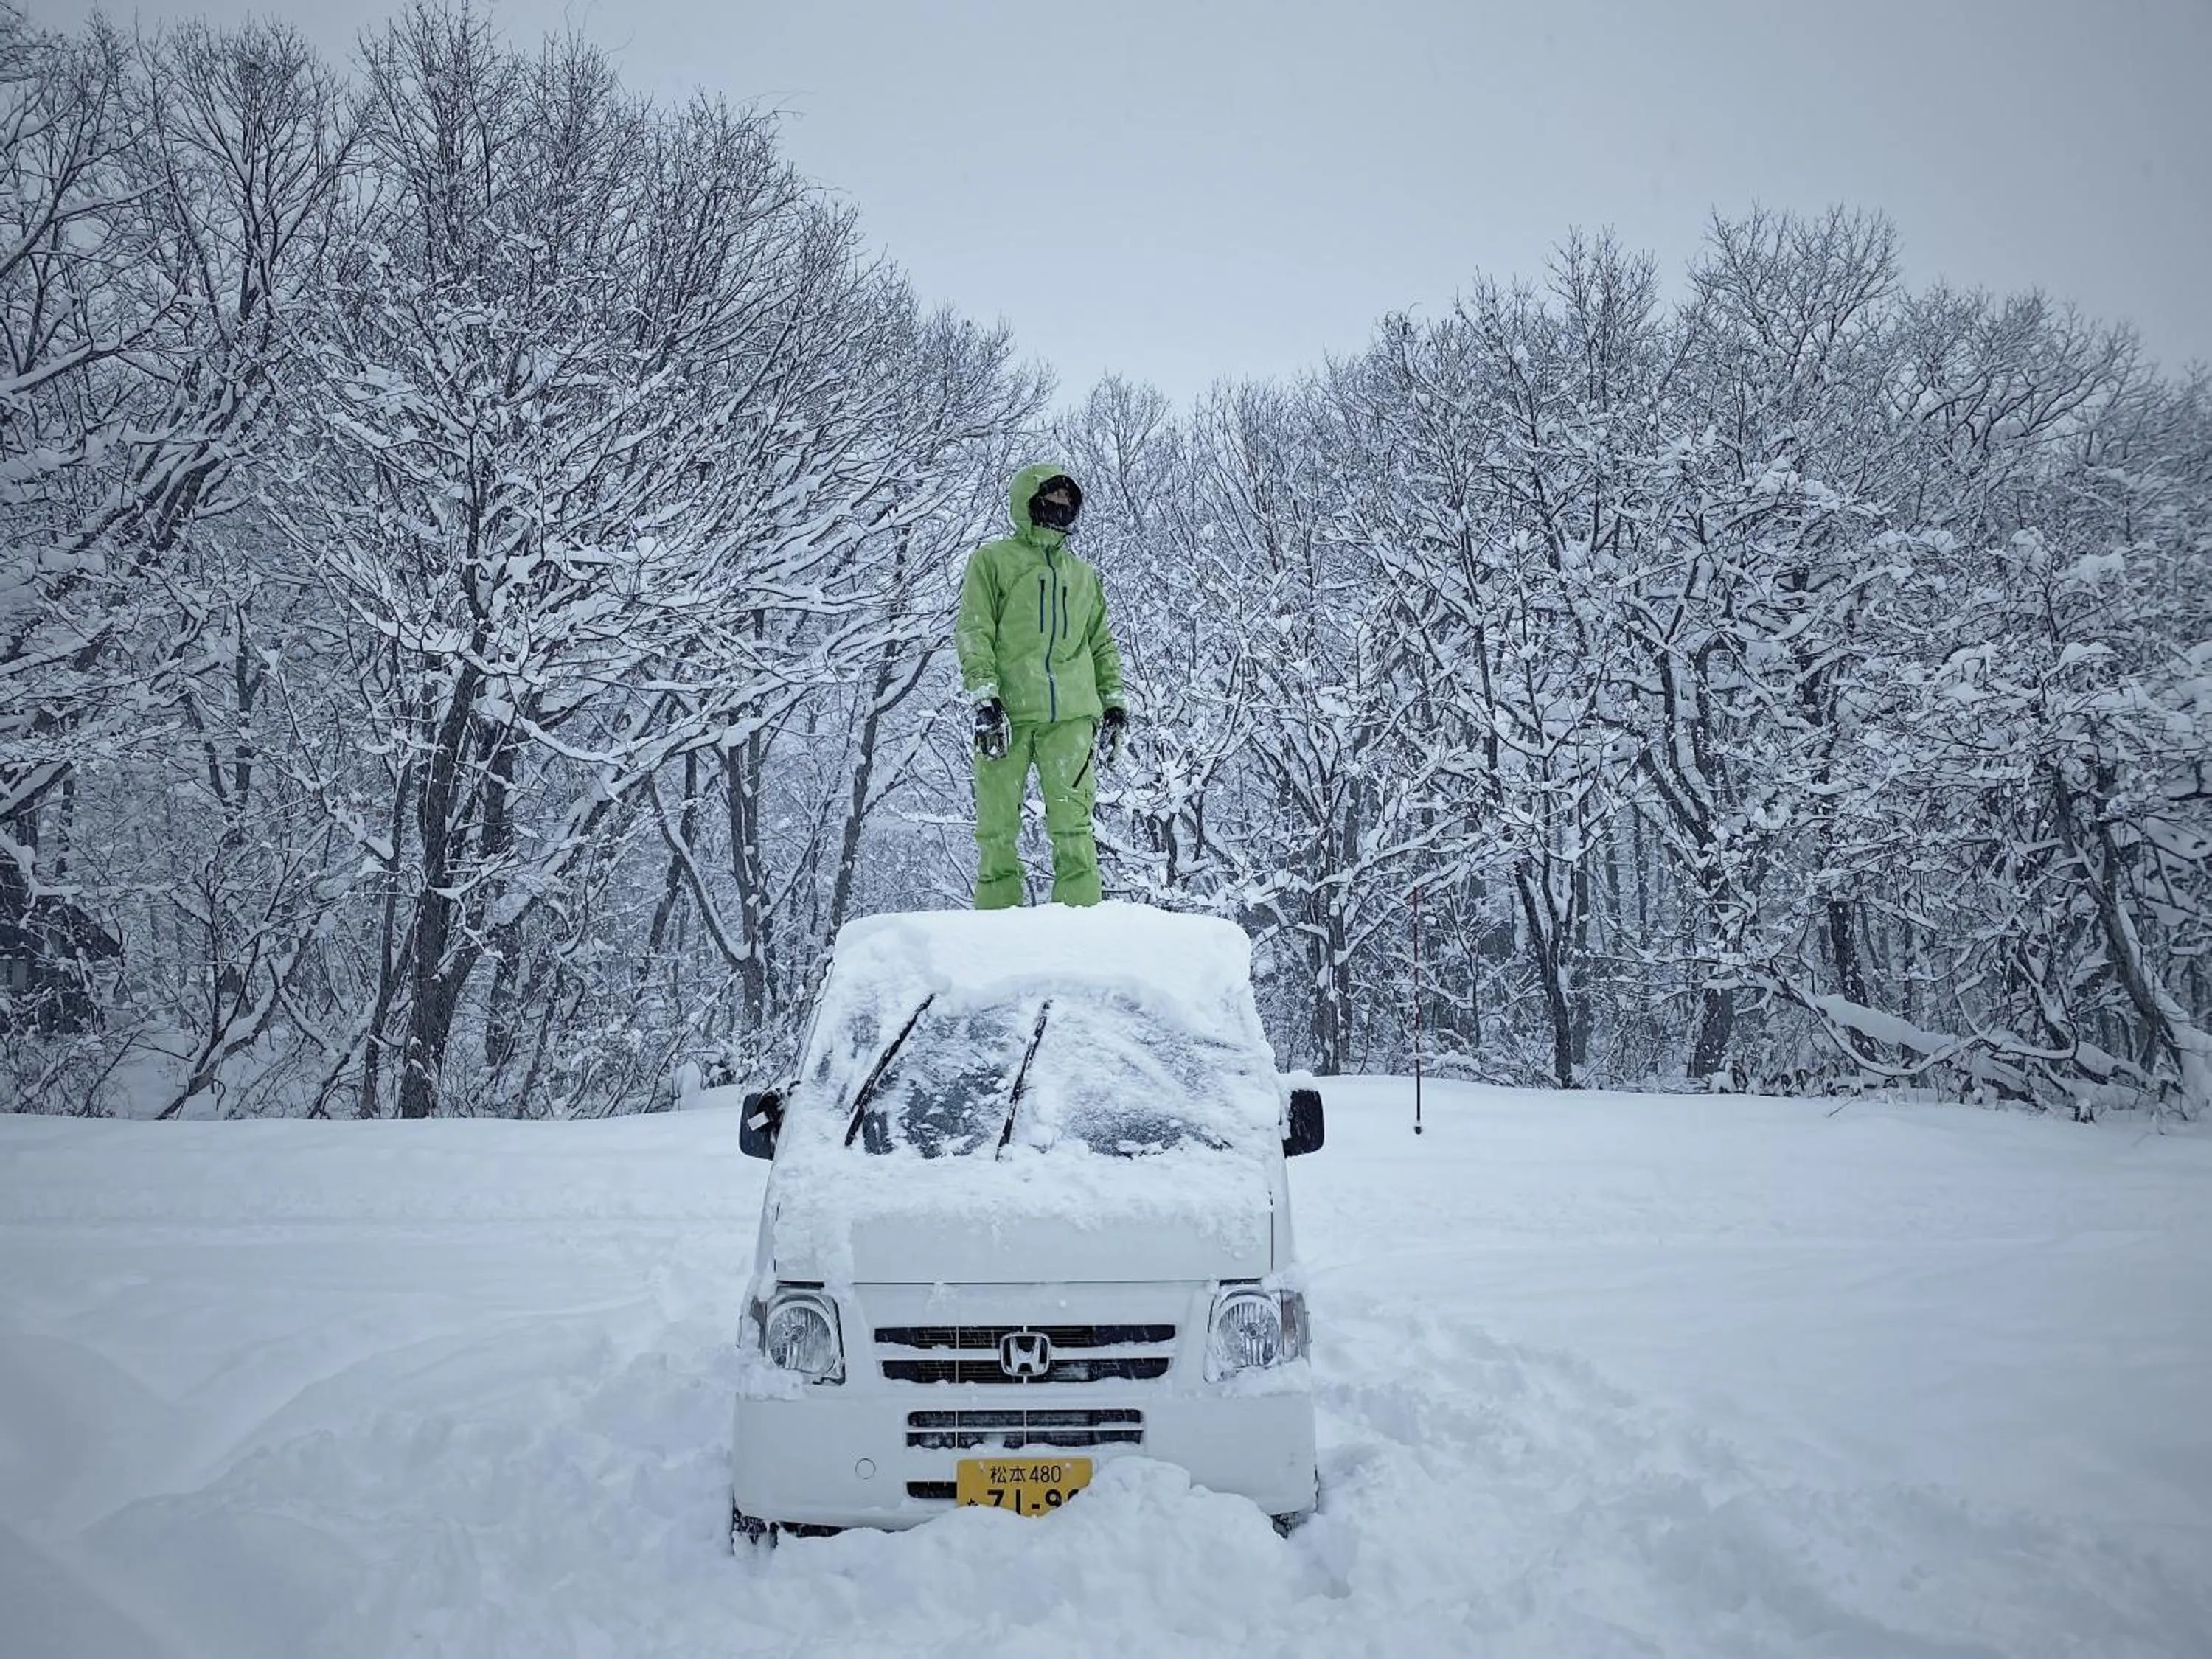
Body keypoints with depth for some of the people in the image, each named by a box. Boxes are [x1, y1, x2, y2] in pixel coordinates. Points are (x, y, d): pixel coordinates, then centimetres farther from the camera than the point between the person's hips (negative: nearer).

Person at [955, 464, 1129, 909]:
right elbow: (973, 631, 0)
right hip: (1008, 713, -3)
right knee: (998, 830, -4)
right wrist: (984, 696, -13)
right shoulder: (993, 560, 10)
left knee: (1074, 829, -5)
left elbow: (1102, 643, 26)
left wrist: (1115, 701, 15)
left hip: (1071, 716, 3)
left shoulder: (1083, 574, 24)